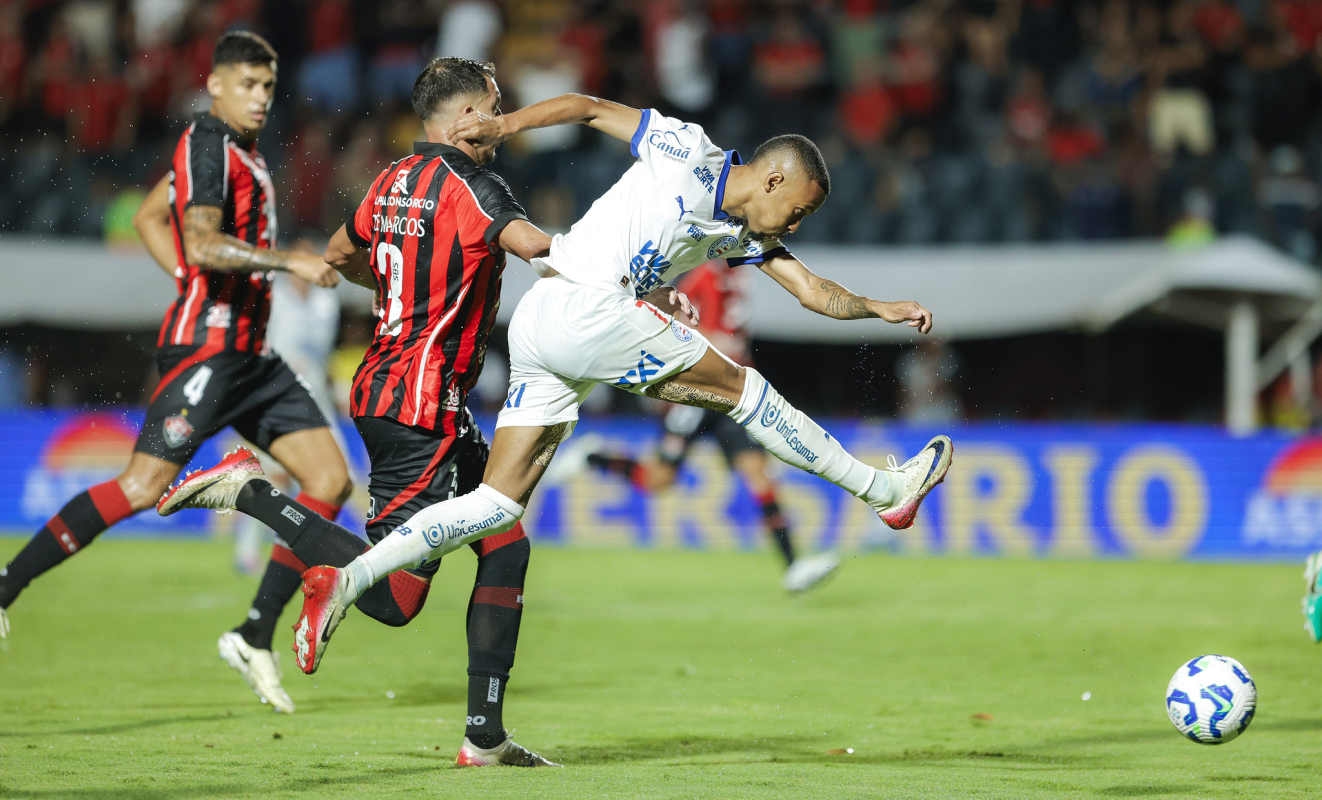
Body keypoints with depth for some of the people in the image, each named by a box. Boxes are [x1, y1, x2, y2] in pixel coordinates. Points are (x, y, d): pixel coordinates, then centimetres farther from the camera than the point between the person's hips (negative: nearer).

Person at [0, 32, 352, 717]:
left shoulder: (235, 147, 18)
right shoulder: (208, 143, -10)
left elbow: (148, 216, 28)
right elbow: (202, 243, -24)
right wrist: (290, 261, -22)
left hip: (248, 353, 10)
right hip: (205, 345, -10)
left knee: (330, 479, 2)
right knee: (143, 485, -17)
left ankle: (255, 636, 4)